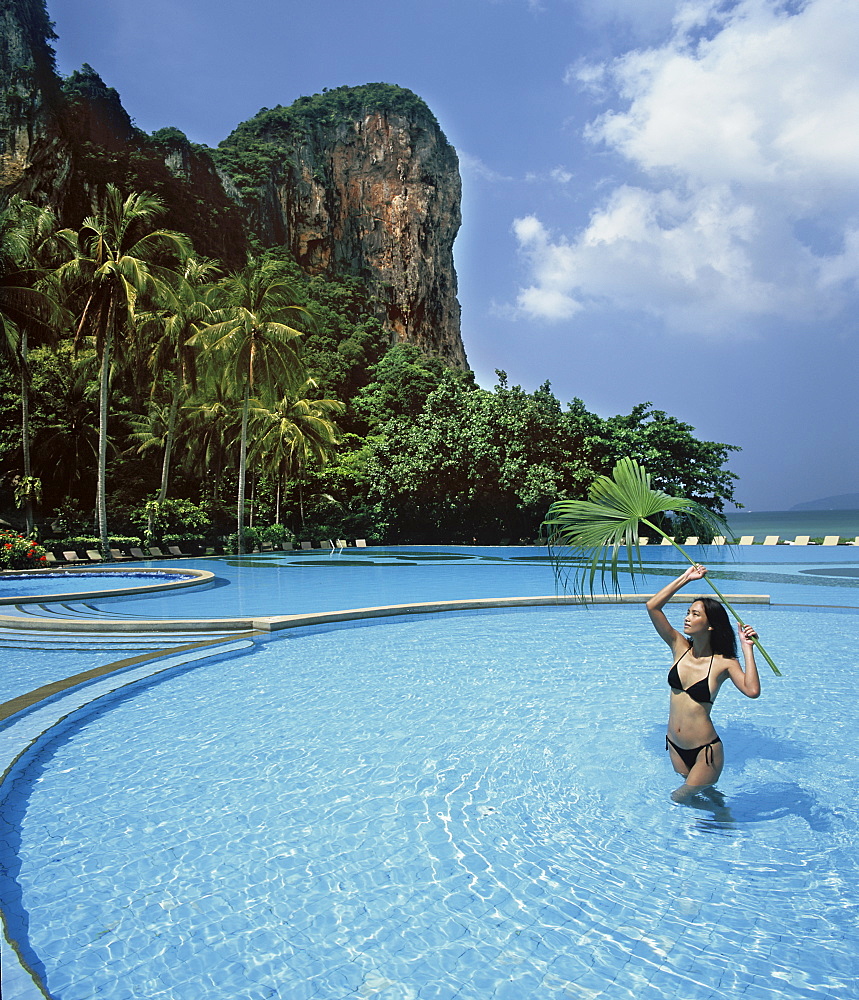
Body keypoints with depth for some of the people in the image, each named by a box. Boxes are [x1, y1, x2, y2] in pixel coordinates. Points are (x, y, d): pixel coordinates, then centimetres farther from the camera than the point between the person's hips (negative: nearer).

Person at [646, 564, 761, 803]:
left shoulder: (724, 663, -13)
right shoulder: (680, 647, -3)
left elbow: (752, 690, -33)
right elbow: (652, 606, -11)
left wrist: (747, 648, -26)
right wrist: (686, 578, -10)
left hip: (705, 750, -5)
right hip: (675, 747, 5)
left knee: (680, 799, 6)